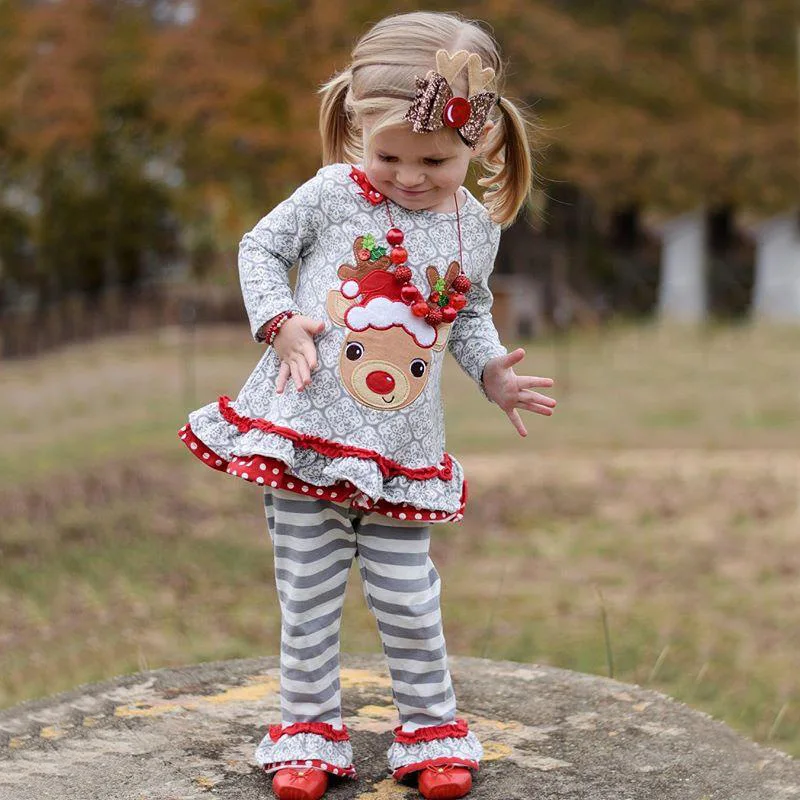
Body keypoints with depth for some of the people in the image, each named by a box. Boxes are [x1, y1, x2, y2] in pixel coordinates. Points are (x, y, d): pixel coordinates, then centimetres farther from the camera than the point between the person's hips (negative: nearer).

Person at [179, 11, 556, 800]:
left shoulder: (476, 225, 4)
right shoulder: (334, 193, -6)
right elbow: (259, 247, 4)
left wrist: (491, 372, 2)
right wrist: (281, 324, -11)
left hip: (400, 447, 2)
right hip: (306, 430, -1)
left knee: (408, 598, 5)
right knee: (308, 596, 8)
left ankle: (432, 728, 24)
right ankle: (307, 730, 24)